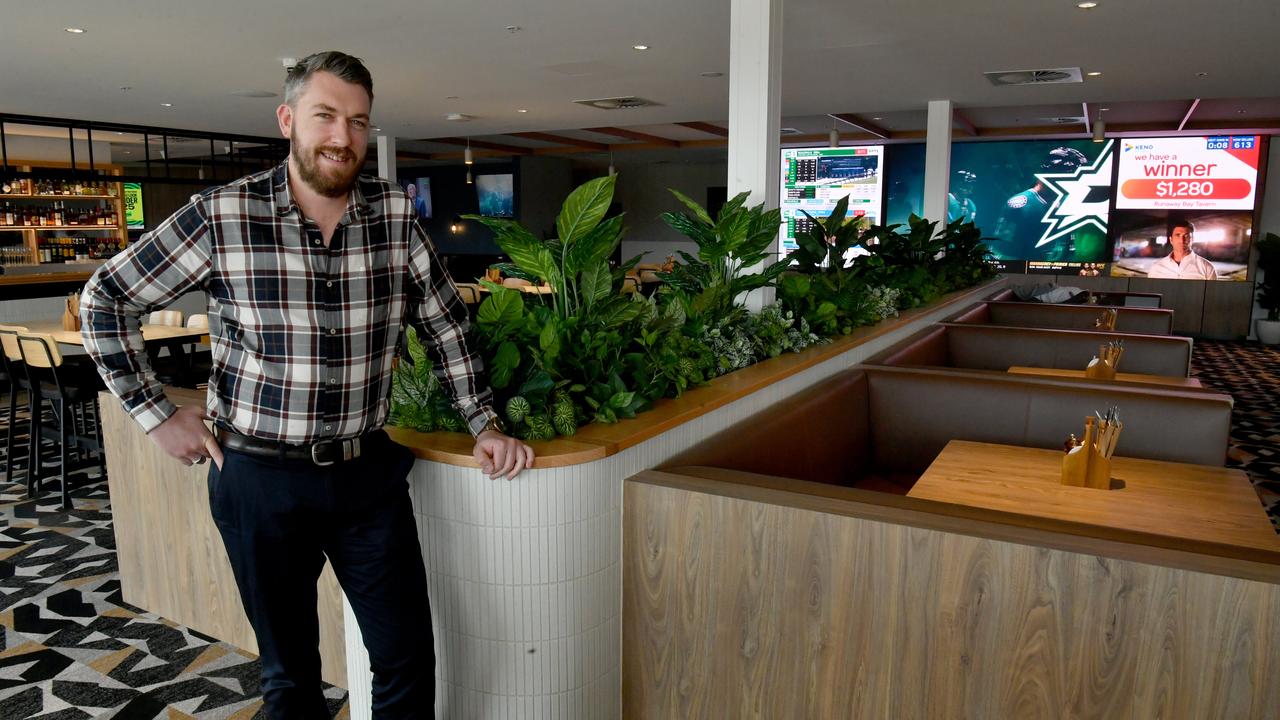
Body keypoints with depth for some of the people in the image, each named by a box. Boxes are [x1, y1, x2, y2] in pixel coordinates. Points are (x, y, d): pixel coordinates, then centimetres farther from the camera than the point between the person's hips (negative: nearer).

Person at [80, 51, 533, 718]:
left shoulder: (395, 213, -3)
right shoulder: (221, 215, -10)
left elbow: (444, 323, 7)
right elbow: (105, 299, 1)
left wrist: (484, 424, 2)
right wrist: (156, 414, -2)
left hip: (369, 471, 2)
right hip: (260, 477, -2)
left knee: (408, 661, 8)